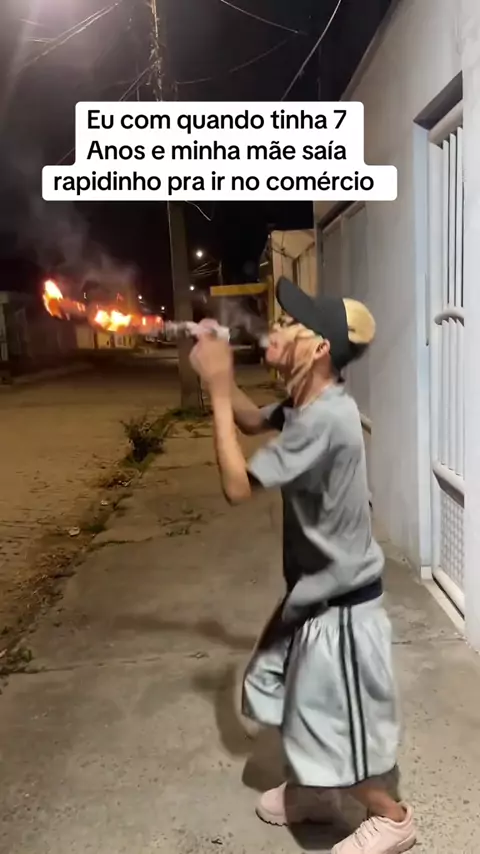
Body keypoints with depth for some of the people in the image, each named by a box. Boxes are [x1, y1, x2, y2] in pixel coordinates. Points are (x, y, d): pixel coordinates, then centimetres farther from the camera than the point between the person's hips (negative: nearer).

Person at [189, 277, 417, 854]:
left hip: (340, 601, -10)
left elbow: (237, 485, -29)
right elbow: (254, 421, 18)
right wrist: (222, 376, 1)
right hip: (313, 589, 10)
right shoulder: (307, 404, -1)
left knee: (334, 723, 10)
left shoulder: (324, 419, -31)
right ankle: (310, 792, 48)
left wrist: (217, 390, -23)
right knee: (279, 686, 25)